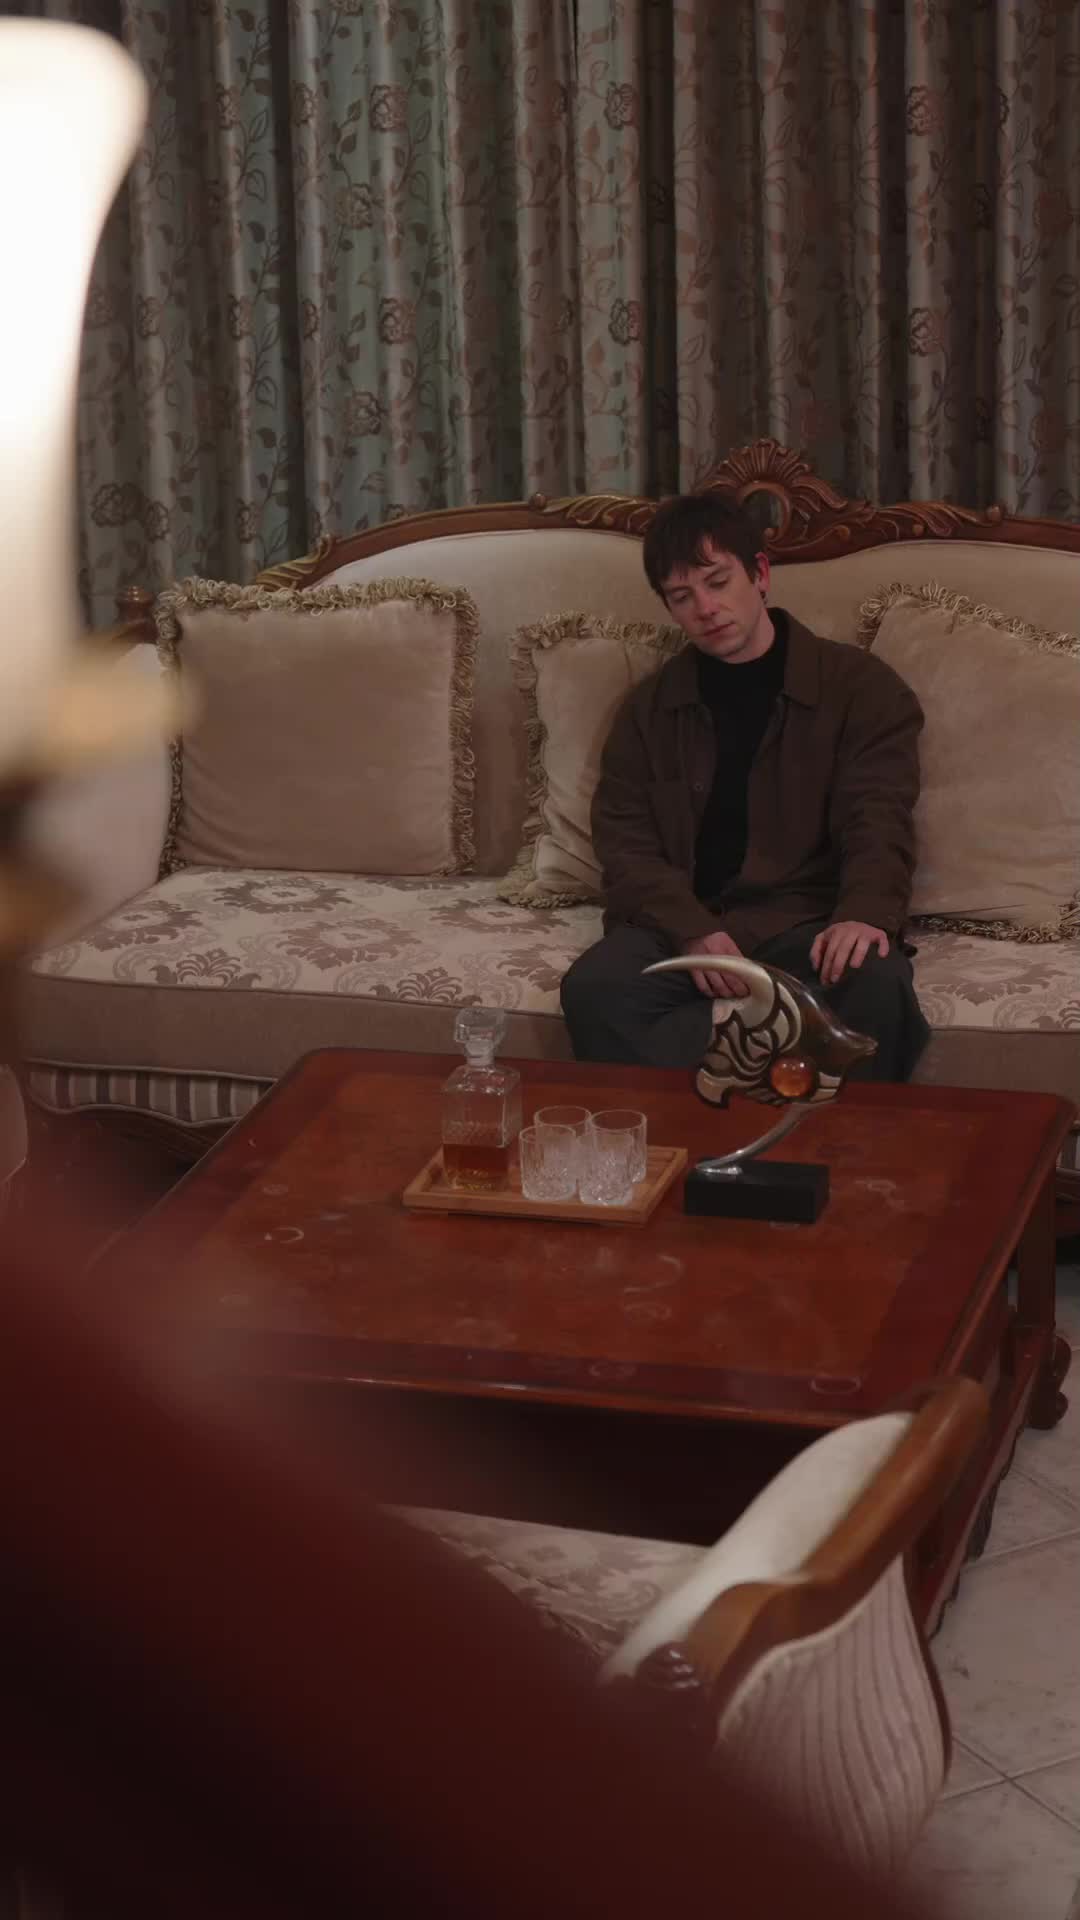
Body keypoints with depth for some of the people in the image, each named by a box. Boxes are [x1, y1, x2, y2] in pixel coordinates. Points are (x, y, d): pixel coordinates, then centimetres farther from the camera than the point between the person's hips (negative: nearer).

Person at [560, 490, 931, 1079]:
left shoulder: (858, 685, 8)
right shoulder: (650, 708, 16)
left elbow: (877, 822, -2)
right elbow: (625, 843, 7)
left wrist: (864, 914, -26)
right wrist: (694, 931, -15)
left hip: (806, 921, -2)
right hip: (681, 920, 2)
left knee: (875, 984, -36)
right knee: (593, 989, -31)